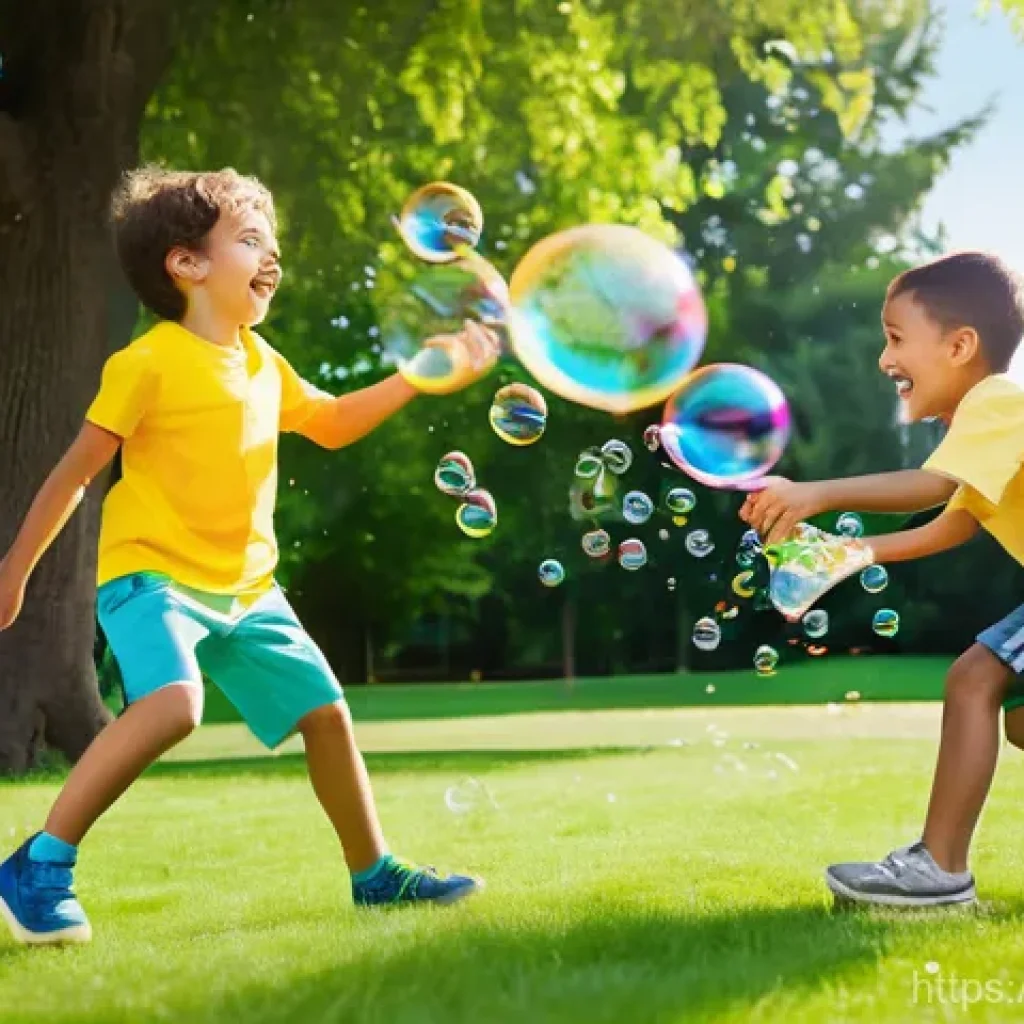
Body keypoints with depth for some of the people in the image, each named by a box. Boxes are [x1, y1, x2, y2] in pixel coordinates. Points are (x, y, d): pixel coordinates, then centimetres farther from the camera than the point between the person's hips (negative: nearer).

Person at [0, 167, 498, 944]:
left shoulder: (262, 363, 11)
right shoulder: (148, 363, -12)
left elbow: (331, 425, 26)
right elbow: (78, 470, -8)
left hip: (245, 588, 8)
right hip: (152, 575, -8)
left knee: (325, 709, 9)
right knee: (172, 703, -32)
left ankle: (374, 874, 27)